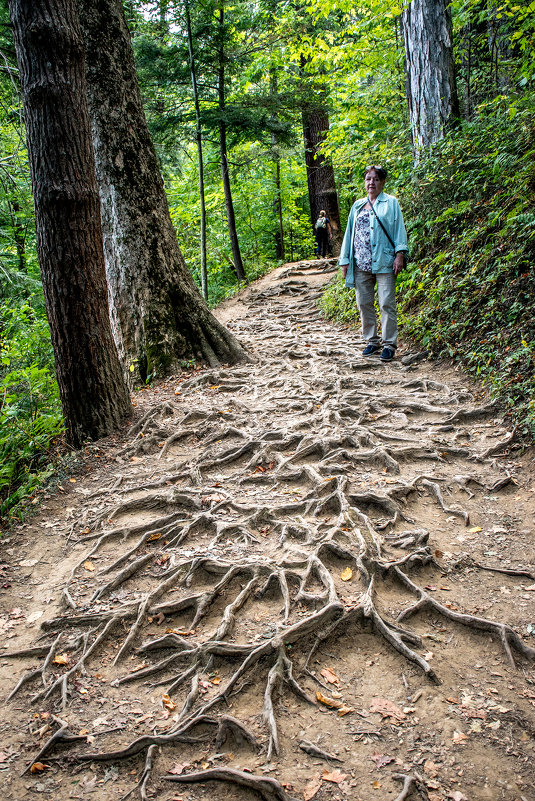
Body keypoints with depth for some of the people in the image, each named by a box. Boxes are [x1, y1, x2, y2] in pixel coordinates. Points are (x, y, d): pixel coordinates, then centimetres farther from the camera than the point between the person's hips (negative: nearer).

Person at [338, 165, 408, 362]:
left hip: (383, 262, -4)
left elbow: (399, 229, 2)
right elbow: (349, 233, 19)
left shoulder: (391, 203, 7)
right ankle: (371, 340, 18)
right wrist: (345, 260, 13)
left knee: (386, 303, -7)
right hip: (360, 264, 4)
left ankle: (389, 344, -1)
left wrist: (400, 254, -10)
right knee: (364, 303, 5)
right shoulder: (357, 205, 18)